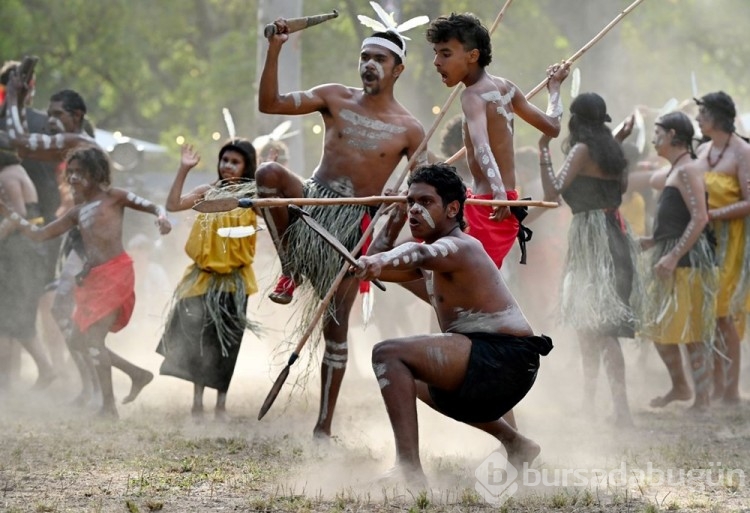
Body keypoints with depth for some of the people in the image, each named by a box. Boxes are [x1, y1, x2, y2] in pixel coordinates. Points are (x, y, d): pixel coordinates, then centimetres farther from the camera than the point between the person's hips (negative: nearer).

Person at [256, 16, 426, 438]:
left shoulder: (409, 130, -1)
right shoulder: (336, 98, 4)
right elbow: (269, 103, -4)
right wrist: (275, 50, -16)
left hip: (353, 224, -2)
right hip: (313, 201, 2)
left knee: (336, 323, -3)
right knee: (269, 173, -31)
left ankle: (324, 426, 5)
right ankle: (291, 270, -12)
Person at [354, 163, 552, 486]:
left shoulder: (460, 247, -14)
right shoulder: (435, 259, 16)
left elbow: (419, 253, -39)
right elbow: (374, 264, 23)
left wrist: (376, 262, -58)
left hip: (504, 359, -11)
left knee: (389, 354, -25)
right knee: (413, 378, 40)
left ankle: (410, 471, -37)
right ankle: (516, 444, 42)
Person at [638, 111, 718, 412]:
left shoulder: (687, 171, -12)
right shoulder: (673, 172, 18)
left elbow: (699, 218, -21)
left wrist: (673, 256, -25)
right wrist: (653, 242, 15)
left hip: (688, 260, -10)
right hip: (670, 259, 10)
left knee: (690, 333, -8)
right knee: (660, 329, 14)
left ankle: (702, 399, -5)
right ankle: (680, 387, 26)